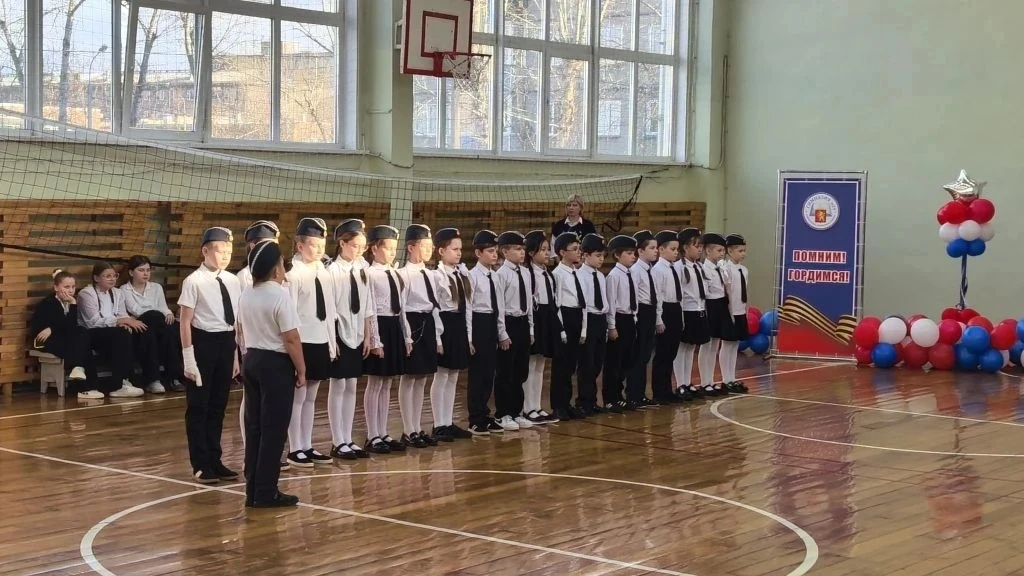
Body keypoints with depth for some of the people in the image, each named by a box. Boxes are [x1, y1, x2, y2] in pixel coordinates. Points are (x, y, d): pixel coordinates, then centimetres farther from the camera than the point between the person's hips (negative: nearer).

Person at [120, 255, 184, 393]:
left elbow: (163, 307, 9)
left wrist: (169, 314, -18)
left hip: (158, 325, 3)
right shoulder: (125, 290, 9)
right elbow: (135, 311, -7)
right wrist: (162, 314, -19)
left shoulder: (156, 287, 23)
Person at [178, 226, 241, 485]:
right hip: (203, 343, -6)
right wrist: (188, 358, -13)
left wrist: (237, 354, 13)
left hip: (226, 344, 6)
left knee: (218, 406, 15)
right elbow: (185, 322, -10)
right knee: (198, 406, 5)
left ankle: (214, 460, 27)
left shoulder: (233, 281, 6)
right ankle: (201, 464, 15)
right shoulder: (194, 282, -11)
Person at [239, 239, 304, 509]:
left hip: (252, 360, 8)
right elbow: (291, 339, -18)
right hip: (276, 364, -8)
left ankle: (253, 490, 17)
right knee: (273, 430, 0)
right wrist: (301, 370, -9)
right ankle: (266, 493, 4)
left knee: (254, 427, 12)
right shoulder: (280, 295, -17)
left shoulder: (245, 296, 8)